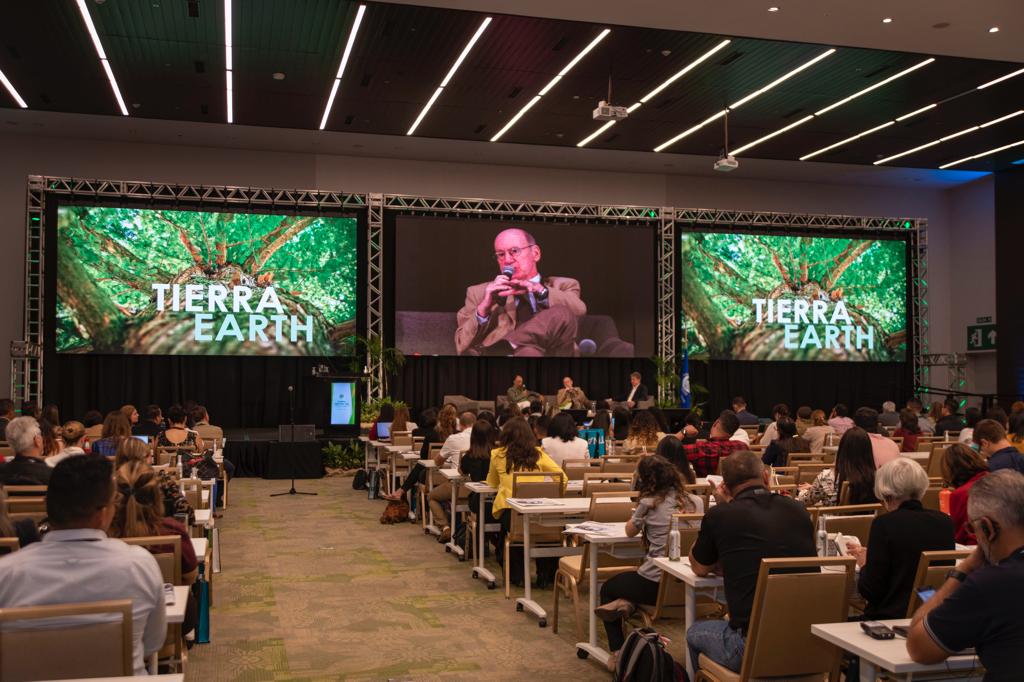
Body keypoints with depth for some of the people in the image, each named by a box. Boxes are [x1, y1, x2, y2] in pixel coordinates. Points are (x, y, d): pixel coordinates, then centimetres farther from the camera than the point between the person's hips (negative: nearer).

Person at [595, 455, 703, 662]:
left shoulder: (649, 503, -6)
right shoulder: (696, 502, 6)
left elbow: (630, 531, 11)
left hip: (656, 583, -5)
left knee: (607, 588, 27)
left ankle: (617, 653, 16)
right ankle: (628, 603, 2)